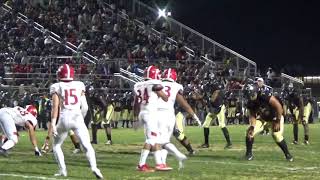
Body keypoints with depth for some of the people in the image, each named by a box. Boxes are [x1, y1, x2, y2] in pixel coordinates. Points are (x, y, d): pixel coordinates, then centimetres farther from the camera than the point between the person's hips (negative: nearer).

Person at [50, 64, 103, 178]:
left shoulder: (57, 87, 5)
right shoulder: (79, 85, 11)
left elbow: (55, 107, -4)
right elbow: (85, 107, 10)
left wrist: (53, 123, -5)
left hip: (64, 118, -1)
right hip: (77, 117, 1)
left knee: (56, 145, 19)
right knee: (87, 145, 1)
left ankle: (62, 170, 9)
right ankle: (94, 167, -21)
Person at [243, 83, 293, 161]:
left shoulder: (265, 96, -36)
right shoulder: (250, 103, -17)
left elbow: (278, 106, -32)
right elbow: (252, 116, -9)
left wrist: (277, 122, -29)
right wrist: (252, 127, -27)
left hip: (275, 117, -5)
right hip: (262, 118, 5)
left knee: (277, 135, -19)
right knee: (250, 132, -12)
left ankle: (287, 154, 3)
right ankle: (249, 154, 4)